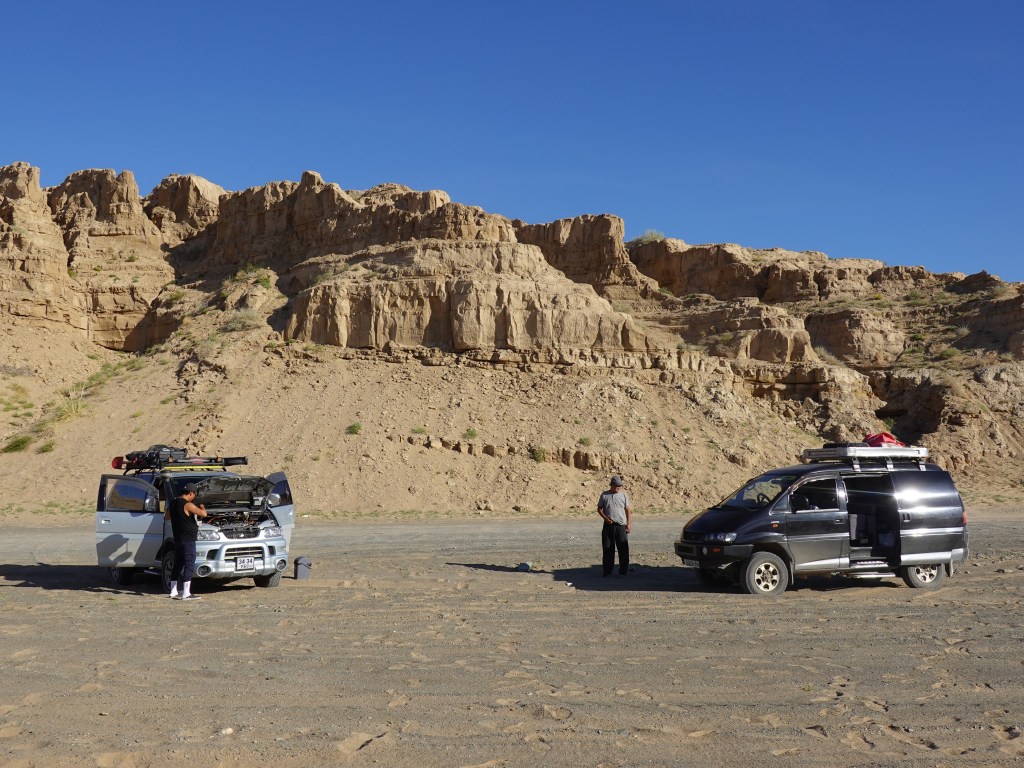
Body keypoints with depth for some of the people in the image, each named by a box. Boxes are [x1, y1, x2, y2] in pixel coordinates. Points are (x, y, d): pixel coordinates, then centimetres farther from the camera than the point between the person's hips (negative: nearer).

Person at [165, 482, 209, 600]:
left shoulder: (173, 503, 10)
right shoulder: (188, 505, -17)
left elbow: (166, 516, 25)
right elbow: (204, 514, -23)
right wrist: (202, 507, -3)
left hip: (177, 540, 9)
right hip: (188, 541, -9)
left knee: (177, 565, 15)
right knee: (189, 565, -5)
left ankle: (174, 591, 20)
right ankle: (186, 593, -7)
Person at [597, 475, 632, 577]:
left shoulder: (623, 495, 6)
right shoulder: (604, 495, 5)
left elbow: (628, 510, 7)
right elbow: (599, 509, 8)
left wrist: (629, 524, 0)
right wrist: (605, 518, -8)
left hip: (621, 526, 0)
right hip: (608, 525, 0)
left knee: (623, 549, -2)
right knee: (607, 549, 3)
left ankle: (623, 571, 5)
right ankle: (607, 571, 12)